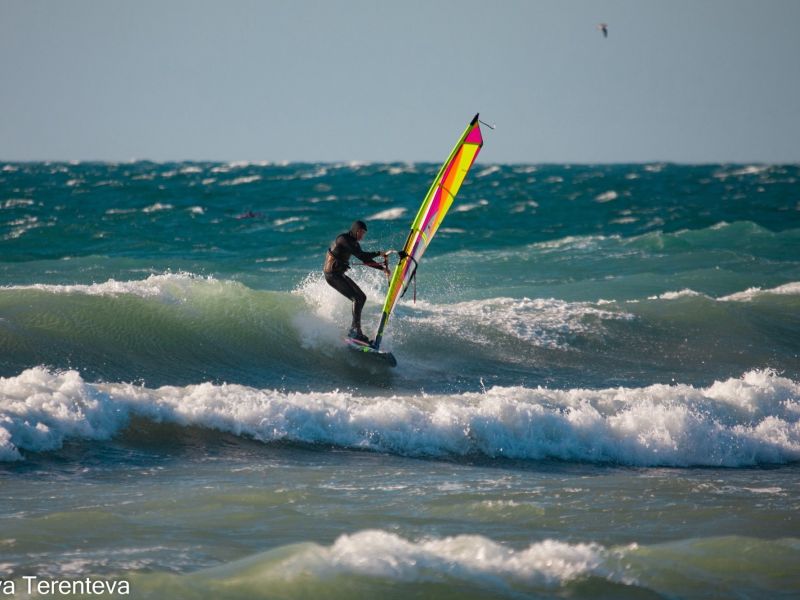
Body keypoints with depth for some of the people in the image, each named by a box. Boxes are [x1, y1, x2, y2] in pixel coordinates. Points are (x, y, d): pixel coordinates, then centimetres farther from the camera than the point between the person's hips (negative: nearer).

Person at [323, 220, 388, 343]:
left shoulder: (354, 243, 13)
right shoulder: (343, 239, -17)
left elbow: (365, 260, 17)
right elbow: (359, 254, -25)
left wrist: (381, 267, 8)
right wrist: (378, 253, -20)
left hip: (340, 275, 10)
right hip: (332, 274, -10)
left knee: (362, 297, 11)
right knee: (357, 298, -18)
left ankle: (353, 329, 12)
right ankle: (356, 331, -20)